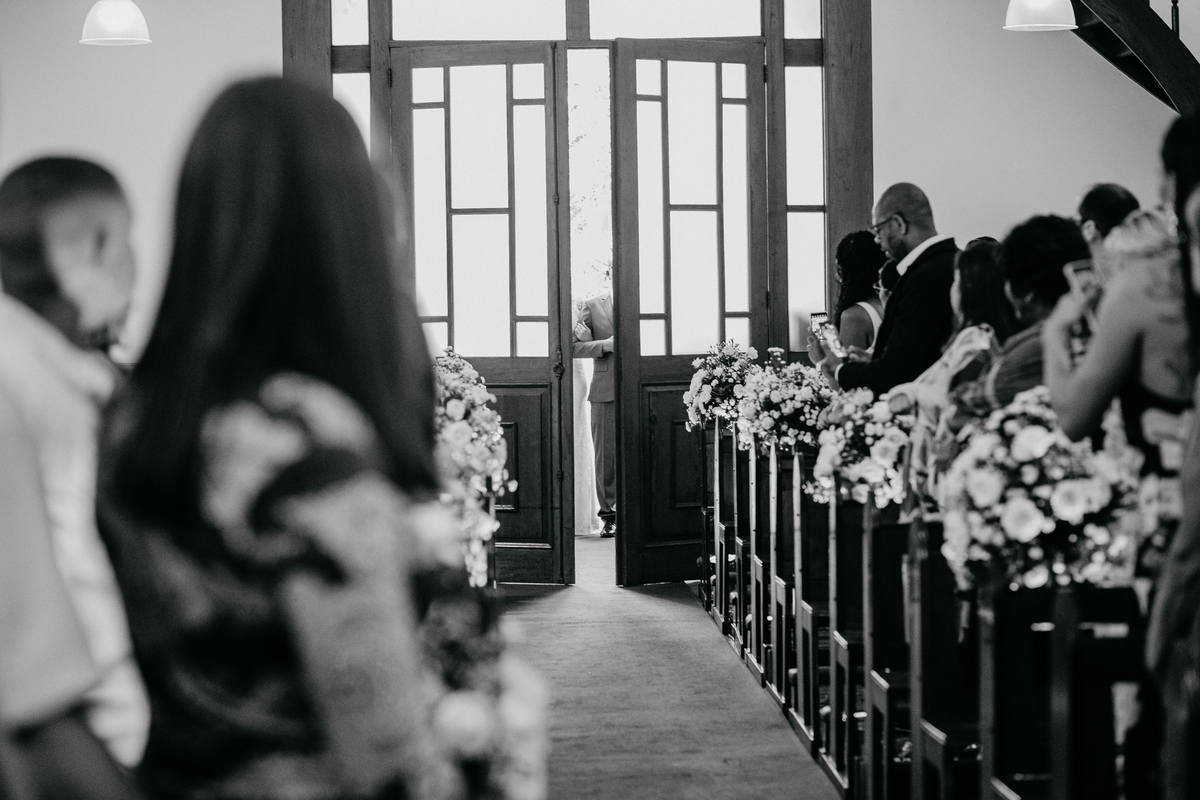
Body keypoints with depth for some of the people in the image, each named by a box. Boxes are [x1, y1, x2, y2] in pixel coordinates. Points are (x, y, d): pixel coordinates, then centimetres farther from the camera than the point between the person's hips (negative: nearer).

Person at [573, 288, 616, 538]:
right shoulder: (593, 305, 8)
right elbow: (574, 348, 5)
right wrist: (605, 345, -13)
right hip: (605, 389, 0)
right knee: (605, 455, 1)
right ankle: (608, 516, 10)